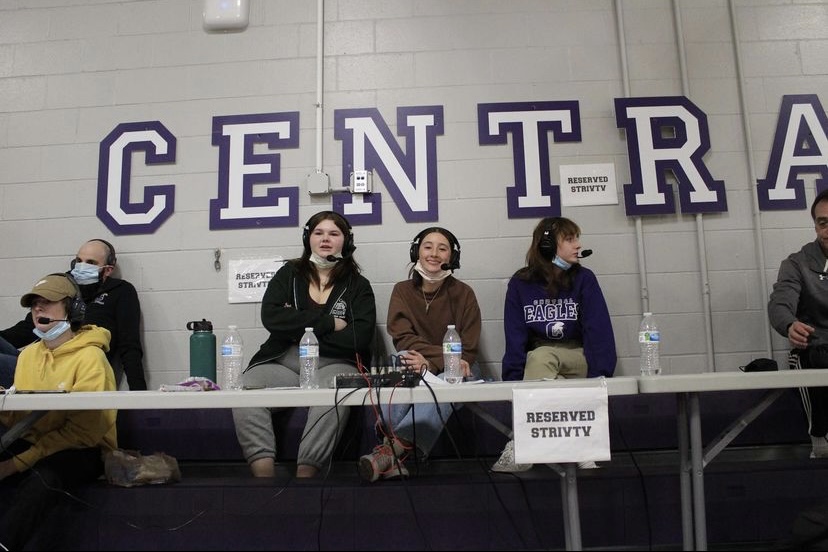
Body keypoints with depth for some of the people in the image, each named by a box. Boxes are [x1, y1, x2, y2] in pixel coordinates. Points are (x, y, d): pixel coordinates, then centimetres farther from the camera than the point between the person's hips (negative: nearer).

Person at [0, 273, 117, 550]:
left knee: (43, 478, -35)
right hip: (33, 444, 6)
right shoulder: (28, 353, 10)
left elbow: (81, 432, -18)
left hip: (83, 451, -6)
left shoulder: (89, 356, -13)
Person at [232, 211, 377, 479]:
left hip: (334, 363, -2)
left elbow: (360, 337, -4)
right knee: (244, 392, -29)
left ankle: (305, 473, -30)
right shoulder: (289, 273, 17)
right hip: (282, 361, 2)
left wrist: (298, 327, -4)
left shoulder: (358, 285, 12)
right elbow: (271, 317, -1)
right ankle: (263, 473, -27)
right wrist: (329, 323, -6)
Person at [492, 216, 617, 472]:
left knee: (540, 356, -30)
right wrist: (514, 380, -22)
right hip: (537, 360, 0)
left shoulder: (584, 279, -4)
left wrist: (599, 376, -26)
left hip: (579, 359, 0)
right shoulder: (520, 283, -3)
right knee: (540, 355, -32)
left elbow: (599, 331, -13)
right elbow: (515, 337, -8)